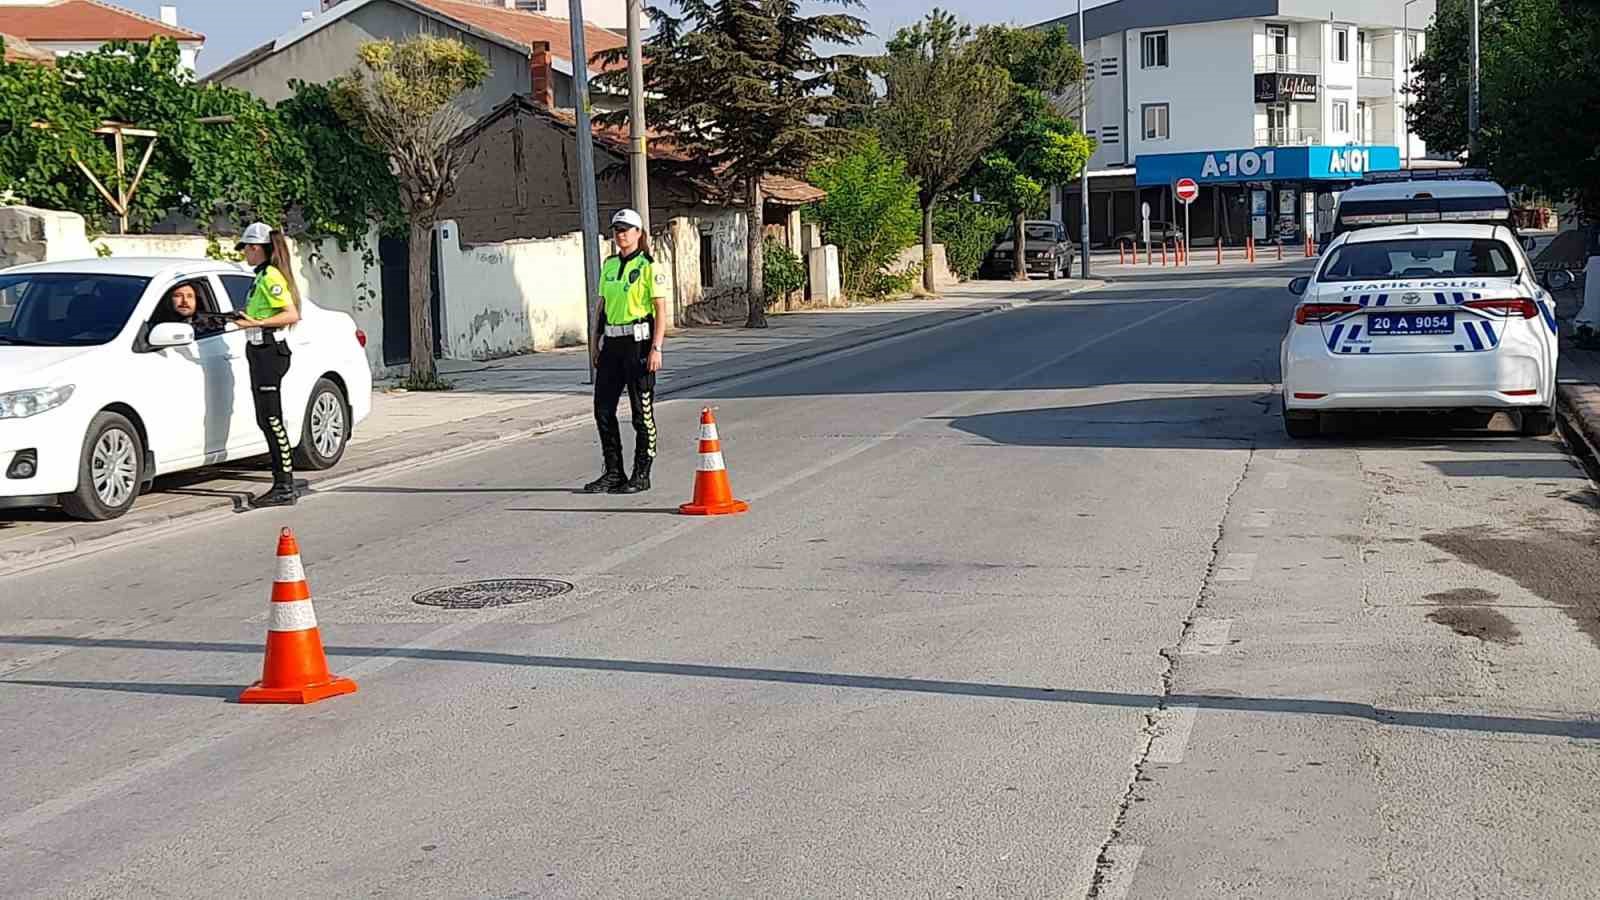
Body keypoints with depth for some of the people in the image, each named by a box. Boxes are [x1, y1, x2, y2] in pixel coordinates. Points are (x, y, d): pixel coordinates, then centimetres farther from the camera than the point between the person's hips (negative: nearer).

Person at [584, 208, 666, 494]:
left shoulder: (648, 266, -7)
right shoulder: (609, 265, 13)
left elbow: (661, 310, -10)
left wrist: (656, 348, -17)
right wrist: (594, 343, 13)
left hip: (639, 342, -7)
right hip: (612, 342, 7)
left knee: (642, 412, 1)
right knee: (603, 409, 5)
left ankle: (642, 475, 9)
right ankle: (613, 473, 15)